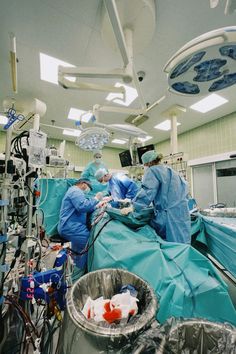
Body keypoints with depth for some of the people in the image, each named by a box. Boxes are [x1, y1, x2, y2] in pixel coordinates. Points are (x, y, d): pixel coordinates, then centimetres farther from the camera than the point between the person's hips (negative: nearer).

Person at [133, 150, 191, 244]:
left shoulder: (152, 170, -5)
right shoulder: (170, 170, 19)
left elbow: (147, 192, -18)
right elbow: (185, 187, 23)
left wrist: (133, 207, -15)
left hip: (169, 214, -8)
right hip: (182, 212, 8)